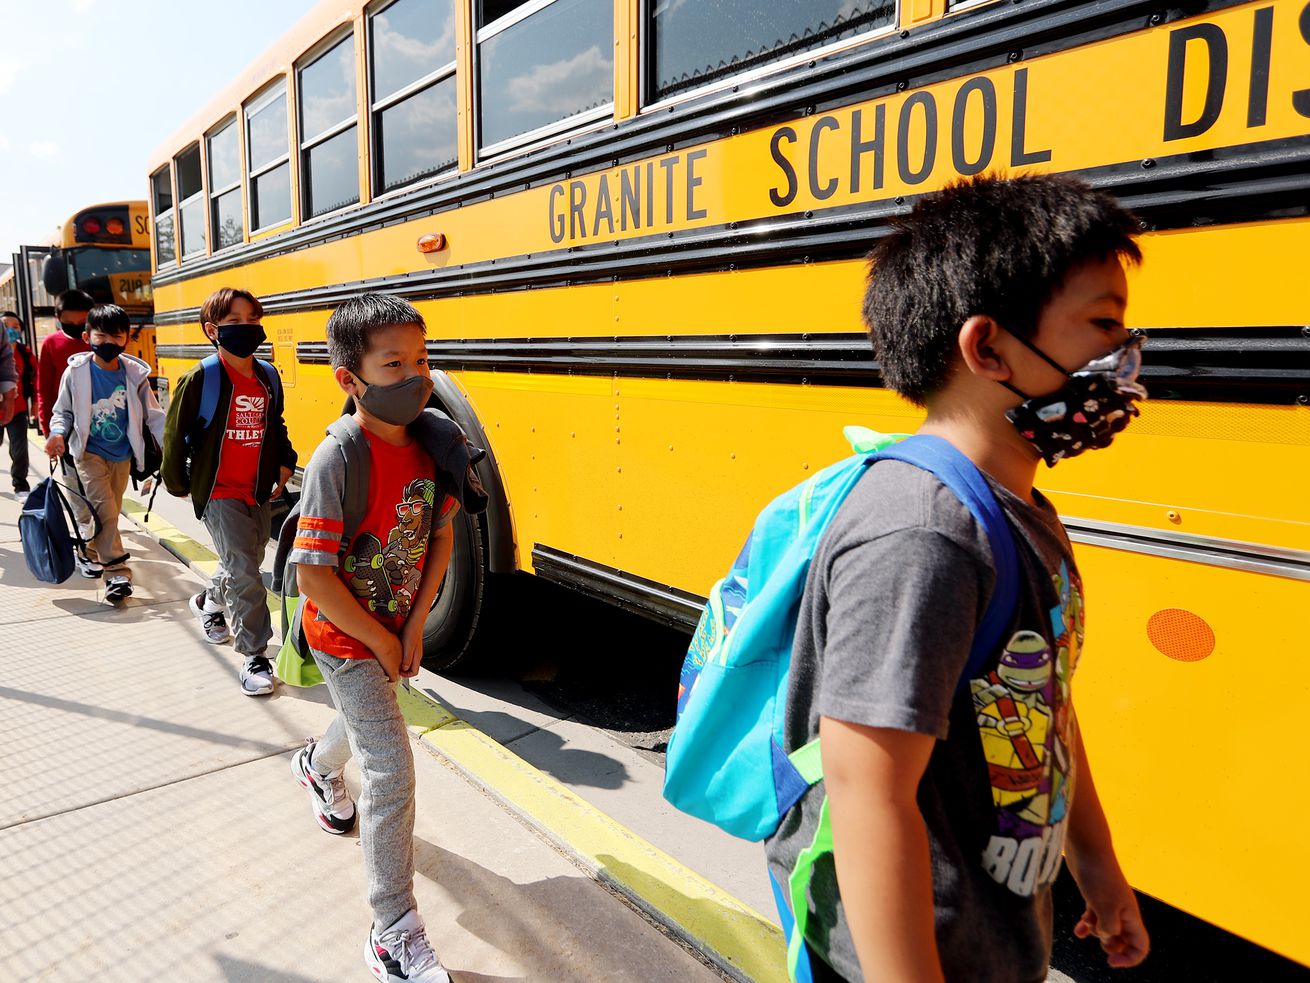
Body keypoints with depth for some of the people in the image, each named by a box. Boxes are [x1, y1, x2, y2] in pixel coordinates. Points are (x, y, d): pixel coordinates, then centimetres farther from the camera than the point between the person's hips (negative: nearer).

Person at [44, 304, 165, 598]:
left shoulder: (135, 374, -5)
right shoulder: (76, 372, -8)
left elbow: (153, 414, -1)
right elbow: (63, 411, 3)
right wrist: (58, 434, -17)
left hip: (122, 455, 3)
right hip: (89, 452, -3)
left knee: (110, 512, 15)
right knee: (104, 510, -14)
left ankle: (92, 553, 40)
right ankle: (117, 573, -9)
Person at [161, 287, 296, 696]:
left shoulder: (267, 378, 5)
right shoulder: (199, 379, -12)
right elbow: (175, 435, -5)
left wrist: (284, 462, 10)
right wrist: (178, 484, 0)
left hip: (258, 493, 6)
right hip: (218, 493, -6)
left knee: (247, 564, 20)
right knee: (243, 571, -11)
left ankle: (208, 602, 51)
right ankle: (254, 656, -2)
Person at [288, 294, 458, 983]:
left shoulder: (426, 447, -9)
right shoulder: (336, 460, -27)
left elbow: (440, 536, 0)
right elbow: (312, 574, -26)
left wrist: (414, 627, -6)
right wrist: (380, 643, -17)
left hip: (397, 628, 7)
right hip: (345, 636, -6)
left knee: (366, 716, 31)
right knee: (391, 772, -7)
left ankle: (317, 765, 67)